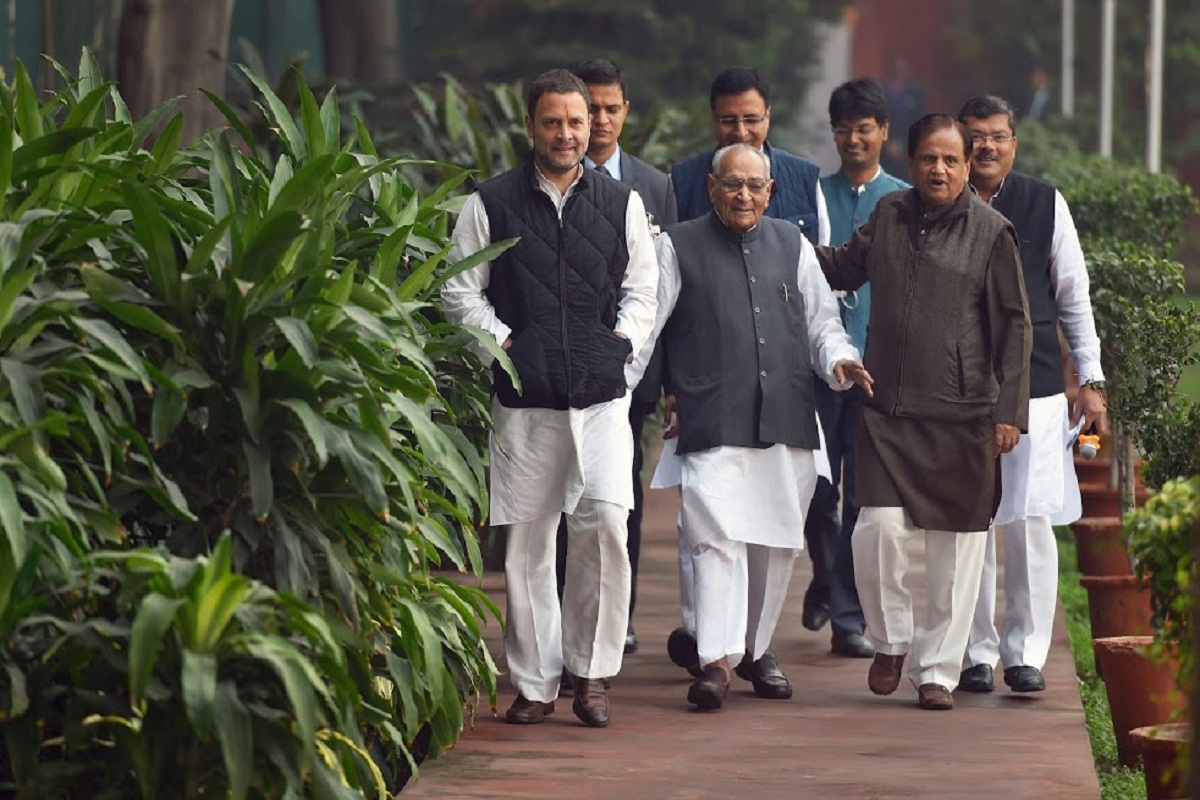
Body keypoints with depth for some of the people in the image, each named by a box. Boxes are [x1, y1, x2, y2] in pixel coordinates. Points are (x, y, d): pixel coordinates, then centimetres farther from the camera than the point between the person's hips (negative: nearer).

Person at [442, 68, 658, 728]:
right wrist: (502, 341, -4)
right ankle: (533, 683, 11)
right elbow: (460, 290, 7)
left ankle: (590, 672, -2)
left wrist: (624, 339, 2)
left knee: (606, 520, -15)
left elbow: (642, 287, 17)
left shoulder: (622, 203, 10)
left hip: (602, 394, 1)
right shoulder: (491, 205, 4)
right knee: (526, 539, 2)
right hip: (524, 399, 0)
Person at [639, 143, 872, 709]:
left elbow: (821, 319, 22)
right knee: (716, 536, -16)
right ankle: (716, 660, -20)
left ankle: (754, 647, 26)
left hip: (788, 423, 4)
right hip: (713, 424, -4)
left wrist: (839, 360, 2)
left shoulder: (793, 246, 17)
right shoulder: (678, 247, 6)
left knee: (778, 541, 10)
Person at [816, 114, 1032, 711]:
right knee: (878, 529, -11)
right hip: (888, 410, 2)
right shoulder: (887, 217, 9)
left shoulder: (990, 232, -1)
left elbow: (1013, 325, 1)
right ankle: (890, 639, 14)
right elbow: (844, 267, 28)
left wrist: (1009, 410, -4)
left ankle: (937, 669, 14)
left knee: (954, 549, 2)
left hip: (962, 417, -2)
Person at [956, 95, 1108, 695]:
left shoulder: (1046, 204, 5)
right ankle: (977, 651, 10)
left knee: (1032, 520, -5)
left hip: (1035, 386, 0)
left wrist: (1091, 380, 5)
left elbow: (1074, 298, 10)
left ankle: (1026, 651, 4)